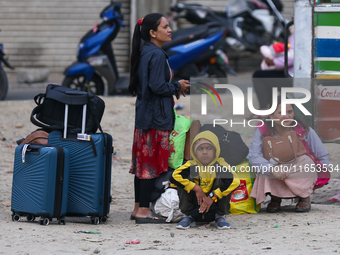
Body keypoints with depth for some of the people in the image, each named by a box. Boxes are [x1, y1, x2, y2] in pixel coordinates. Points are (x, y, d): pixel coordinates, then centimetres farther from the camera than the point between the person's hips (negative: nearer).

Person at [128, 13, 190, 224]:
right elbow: (158, 86, -23)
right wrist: (177, 86, -7)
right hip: (156, 117, -10)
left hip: (144, 116, 10)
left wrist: (173, 88, 13)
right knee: (152, 163, -5)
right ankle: (144, 211, -3)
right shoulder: (156, 55, -17)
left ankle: (139, 208, 17)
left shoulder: (145, 53, 13)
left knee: (143, 162, 12)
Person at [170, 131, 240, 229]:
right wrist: (196, 188, -30)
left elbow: (235, 181, -30)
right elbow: (175, 176, -27)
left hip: (213, 203, -1)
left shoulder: (220, 165, -13)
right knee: (183, 180, -21)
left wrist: (212, 197, -30)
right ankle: (188, 217, -3)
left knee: (222, 179, -23)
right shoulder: (192, 165, -10)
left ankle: (220, 216, -6)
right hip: (196, 204, 1)